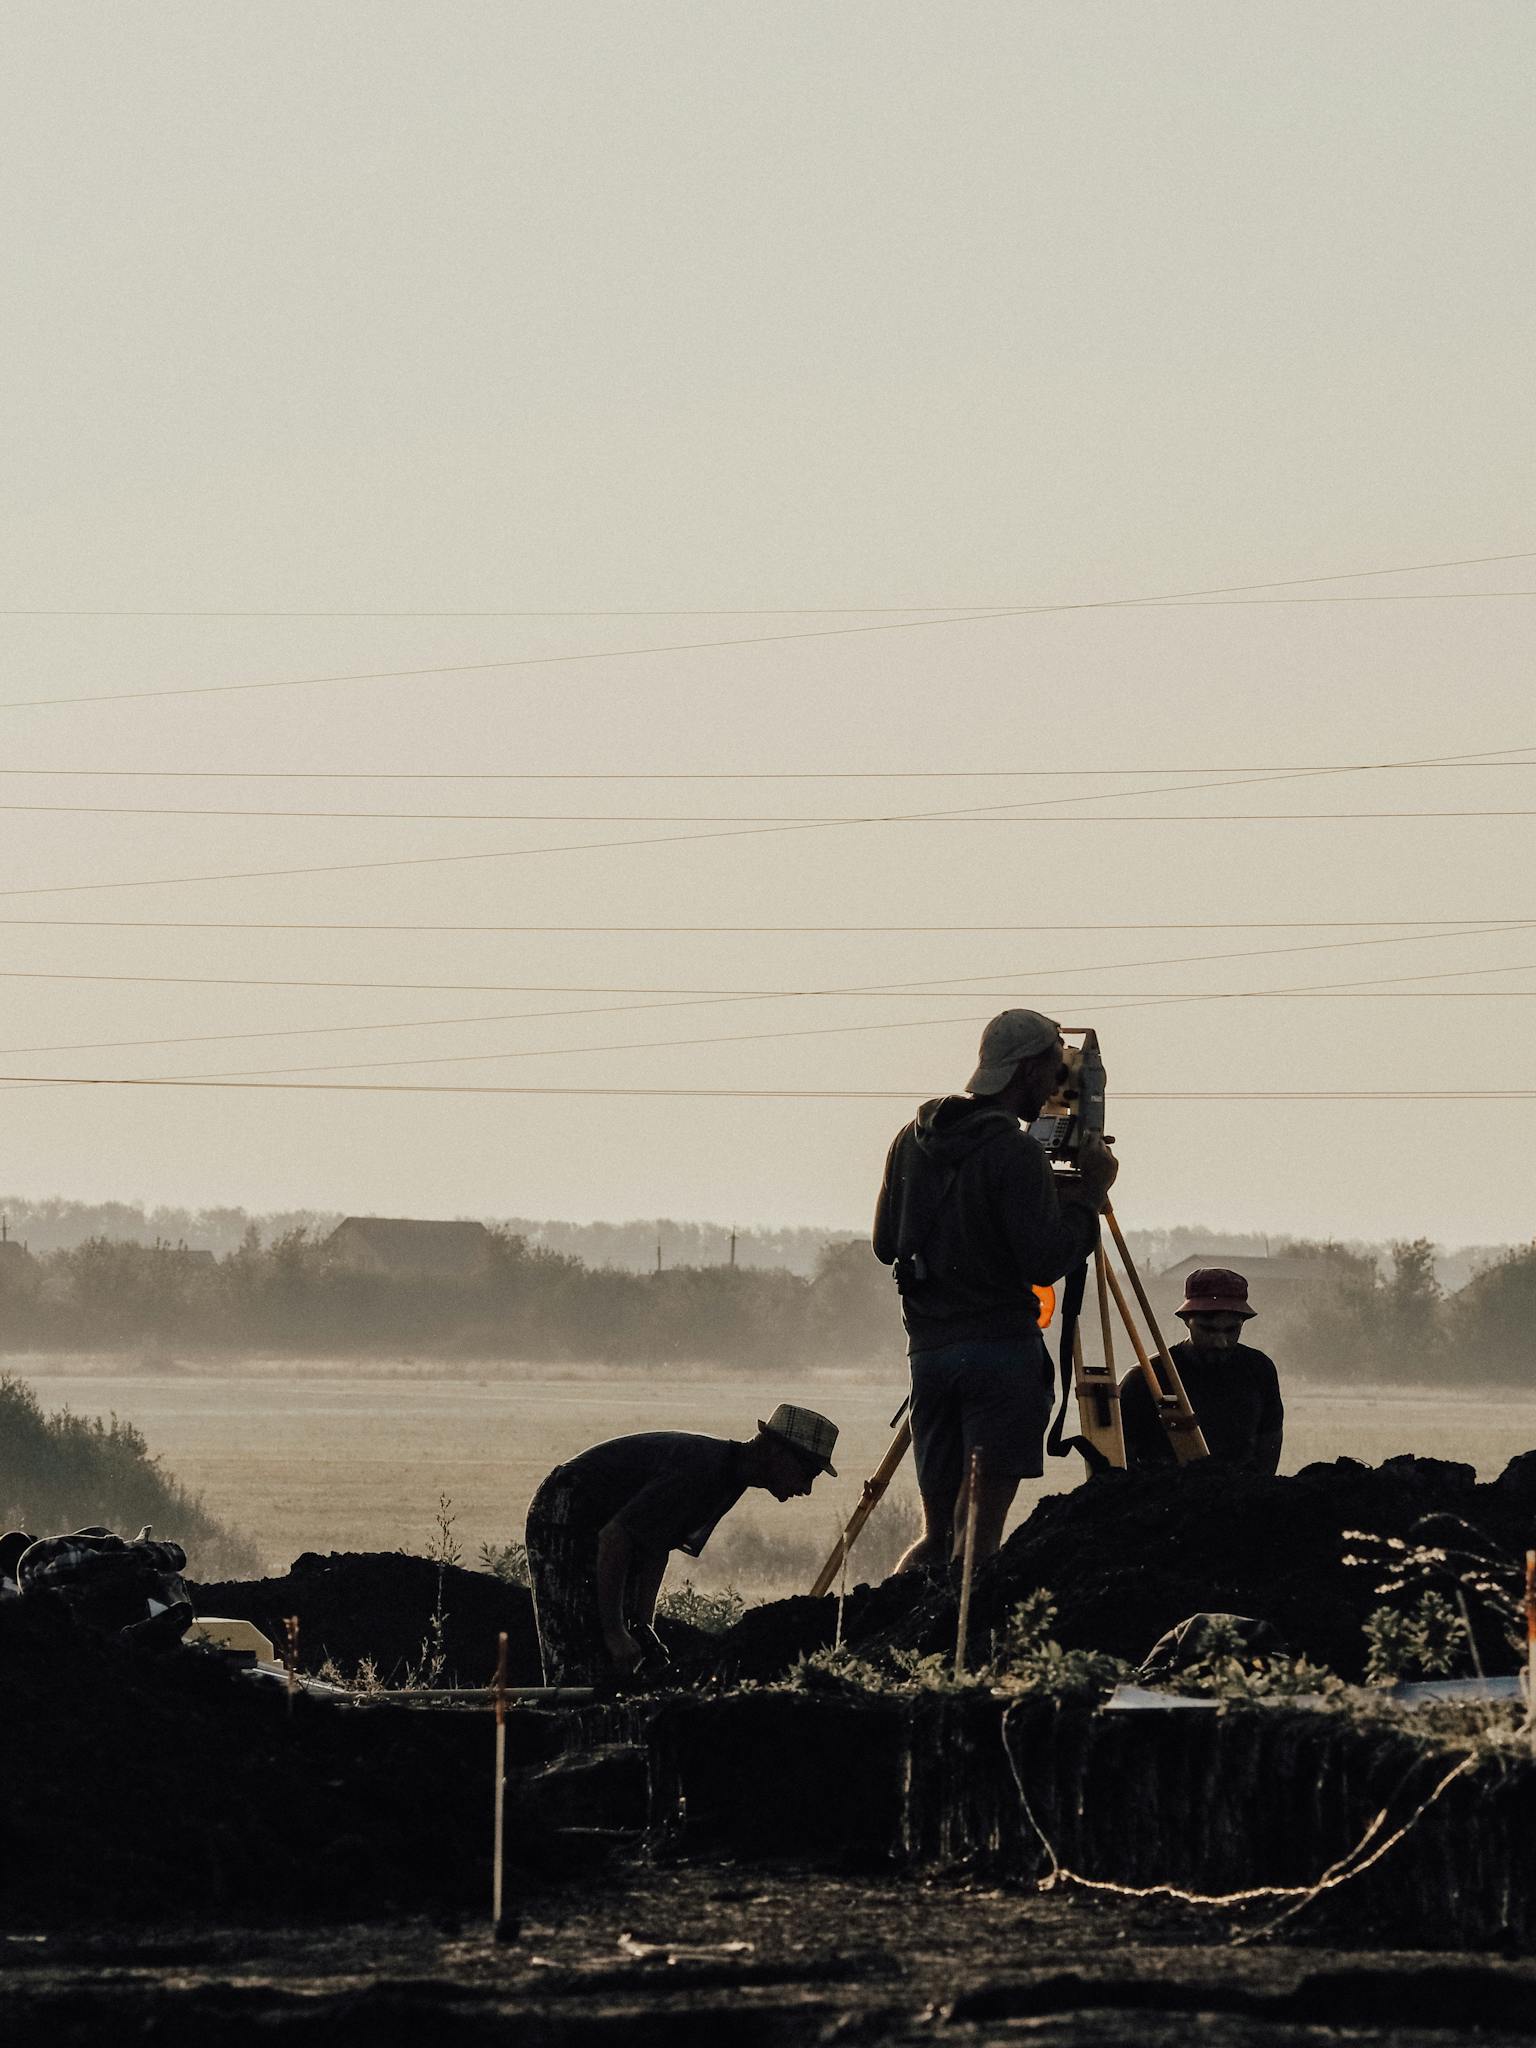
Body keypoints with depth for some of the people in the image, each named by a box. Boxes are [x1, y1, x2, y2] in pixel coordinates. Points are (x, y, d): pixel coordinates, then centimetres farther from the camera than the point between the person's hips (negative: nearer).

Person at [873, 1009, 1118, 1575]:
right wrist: (1089, 1193, -2)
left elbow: (886, 1244, 19)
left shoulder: (914, 1139, 11)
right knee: (979, 1531, -8)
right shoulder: (1013, 1152, -12)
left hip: (928, 1349, 7)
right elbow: (1045, 1261, -16)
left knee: (937, 1531, 11)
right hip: (1002, 1349, -7)